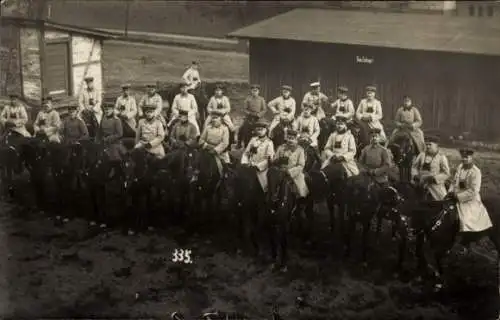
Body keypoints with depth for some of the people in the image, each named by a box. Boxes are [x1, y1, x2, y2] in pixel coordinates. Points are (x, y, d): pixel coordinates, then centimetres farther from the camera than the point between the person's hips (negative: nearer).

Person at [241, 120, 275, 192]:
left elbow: (268, 159, -5)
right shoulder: (253, 139, 11)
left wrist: (258, 166, -15)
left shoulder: (269, 143, 0)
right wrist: (244, 163, -3)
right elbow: (246, 153, 13)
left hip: (261, 170, -3)